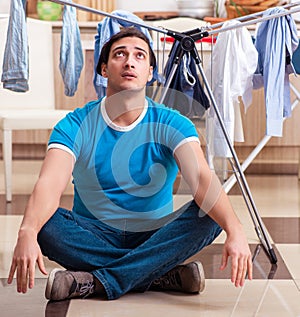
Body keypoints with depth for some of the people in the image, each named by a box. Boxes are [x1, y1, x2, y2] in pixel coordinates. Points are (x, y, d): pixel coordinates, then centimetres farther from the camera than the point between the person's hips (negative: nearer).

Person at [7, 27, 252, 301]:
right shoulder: (75, 126, -9)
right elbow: (50, 183, -25)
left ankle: (95, 282, -27)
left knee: (209, 216, -26)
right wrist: (27, 234, -46)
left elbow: (201, 176, -25)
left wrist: (235, 231, -44)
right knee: (45, 223, -29)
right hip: (94, 238, 0)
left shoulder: (171, 124, -9)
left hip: (154, 237, 0)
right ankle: (163, 276, -23)